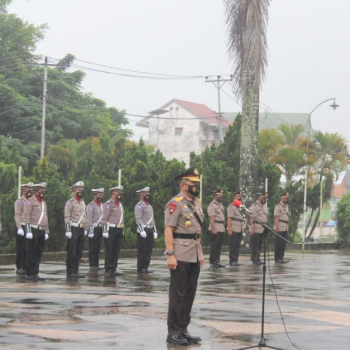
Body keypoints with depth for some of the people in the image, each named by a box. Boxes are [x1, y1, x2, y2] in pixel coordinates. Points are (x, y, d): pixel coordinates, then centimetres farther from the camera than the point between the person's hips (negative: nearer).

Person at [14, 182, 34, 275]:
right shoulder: (19, 202, -2)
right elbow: (17, 216, -9)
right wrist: (19, 228, -17)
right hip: (22, 227, -5)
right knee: (21, 249, -3)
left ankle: (25, 267, 10)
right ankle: (19, 268, 1)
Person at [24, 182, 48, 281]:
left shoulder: (43, 203, 18)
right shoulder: (30, 202, -7)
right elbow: (26, 217, -13)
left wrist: (46, 232, 18)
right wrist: (28, 231, -19)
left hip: (42, 231, 8)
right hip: (33, 231, -7)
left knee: (39, 254, 8)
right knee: (31, 253, -4)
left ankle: (35, 274, 12)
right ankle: (29, 274, 0)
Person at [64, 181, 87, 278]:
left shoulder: (82, 202, 17)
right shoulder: (70, 203, -7)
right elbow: (67, 217, -12)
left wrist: (85, 229, 19)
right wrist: (68, 231, -18)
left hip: (81, 229, 8)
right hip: (73, 229, -8)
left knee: (79, 252, 8)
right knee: (71, 252, -5)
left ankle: (76, 271, 13)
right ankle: (70, 272, -2)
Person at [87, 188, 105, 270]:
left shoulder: (102, 205, 15)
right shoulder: (91, 205, -8)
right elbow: (89, 218, -11)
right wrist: (90, 230, -16)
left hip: (100, 228, 7)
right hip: (94, 228, -7)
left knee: (98, 247, 9)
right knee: (92, 248, -3)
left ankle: (96, 264, 14)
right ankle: (92, 265, 0)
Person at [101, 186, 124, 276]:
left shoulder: (120, 204, 17)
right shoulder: (108, 204, -9)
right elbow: (104, 219, -14)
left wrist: (122, 230, 19)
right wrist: (105, 231, -19)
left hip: (119, 230, 8)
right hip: (111, 230, -8)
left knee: (117, 250, 9)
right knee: (109, 250, -3)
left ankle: (114, 269, 15)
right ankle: (108, 270, 0)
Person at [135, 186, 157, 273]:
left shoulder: (149, 206, 20)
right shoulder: (139, 205, -7)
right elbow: (138, 219, -16)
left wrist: (155, 231, 18)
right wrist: (142, 231, -23)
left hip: (150, 230, 8)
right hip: (143, 231, -8)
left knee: (149, 250, 7)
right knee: (142, 250, -6)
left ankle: (146, 267, 12)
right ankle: (140, 268, -3)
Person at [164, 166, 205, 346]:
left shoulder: (196, 203, 14)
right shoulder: (175, 203, -12)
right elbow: (168, 230, -15)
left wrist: (200, 252, 17)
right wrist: (170, 255, -21)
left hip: (194, 255, 8)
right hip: (180, 255, -8)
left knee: (190, 293, 10)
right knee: (178, 293, -3)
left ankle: (183, 329, 17)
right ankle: (173, 332, 2)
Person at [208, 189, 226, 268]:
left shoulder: (220, 204, 18)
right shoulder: (212, 205, -11)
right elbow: (211, 218, -17)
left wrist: (224, 229, 18)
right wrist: (214, 229, -22)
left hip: (221, 229, 9)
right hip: (215, 229, -9)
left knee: (219, 246, 10)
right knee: (214, 246, -5)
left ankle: (217, 261, 16)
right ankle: (212, 262, -1)